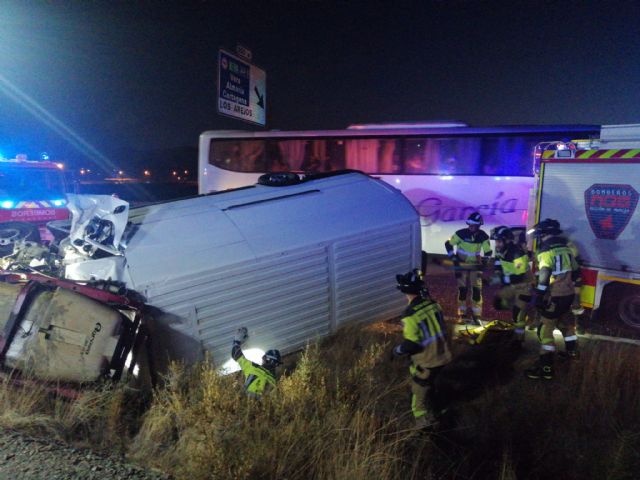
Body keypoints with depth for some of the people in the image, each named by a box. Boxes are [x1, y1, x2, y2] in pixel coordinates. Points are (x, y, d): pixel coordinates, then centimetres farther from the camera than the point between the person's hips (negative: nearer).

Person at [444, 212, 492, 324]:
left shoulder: (483, 236, -11)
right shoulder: (461, 233, -18)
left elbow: (488, 252, 1)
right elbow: (448, 244, -8)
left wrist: (484, 262, -10)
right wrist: (453, 257, -12)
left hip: (475, 265, 1)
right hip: (462, 265, -1)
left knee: (477, 290, -4)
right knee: (462, 290, 0)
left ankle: (476, 316, 5)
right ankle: (461, 315, 12)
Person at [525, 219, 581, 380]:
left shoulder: (547, 252, -18)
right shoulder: (567, 247, 6)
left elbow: (544, 278, -24)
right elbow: (575, 272, 15)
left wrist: (538, 298, -19)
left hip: (555, 297, -8)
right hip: (569, 294, 8)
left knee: (546, 329, -5)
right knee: (567, 323, 28)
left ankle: (546, 367, -7)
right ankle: (572, 350, 48)